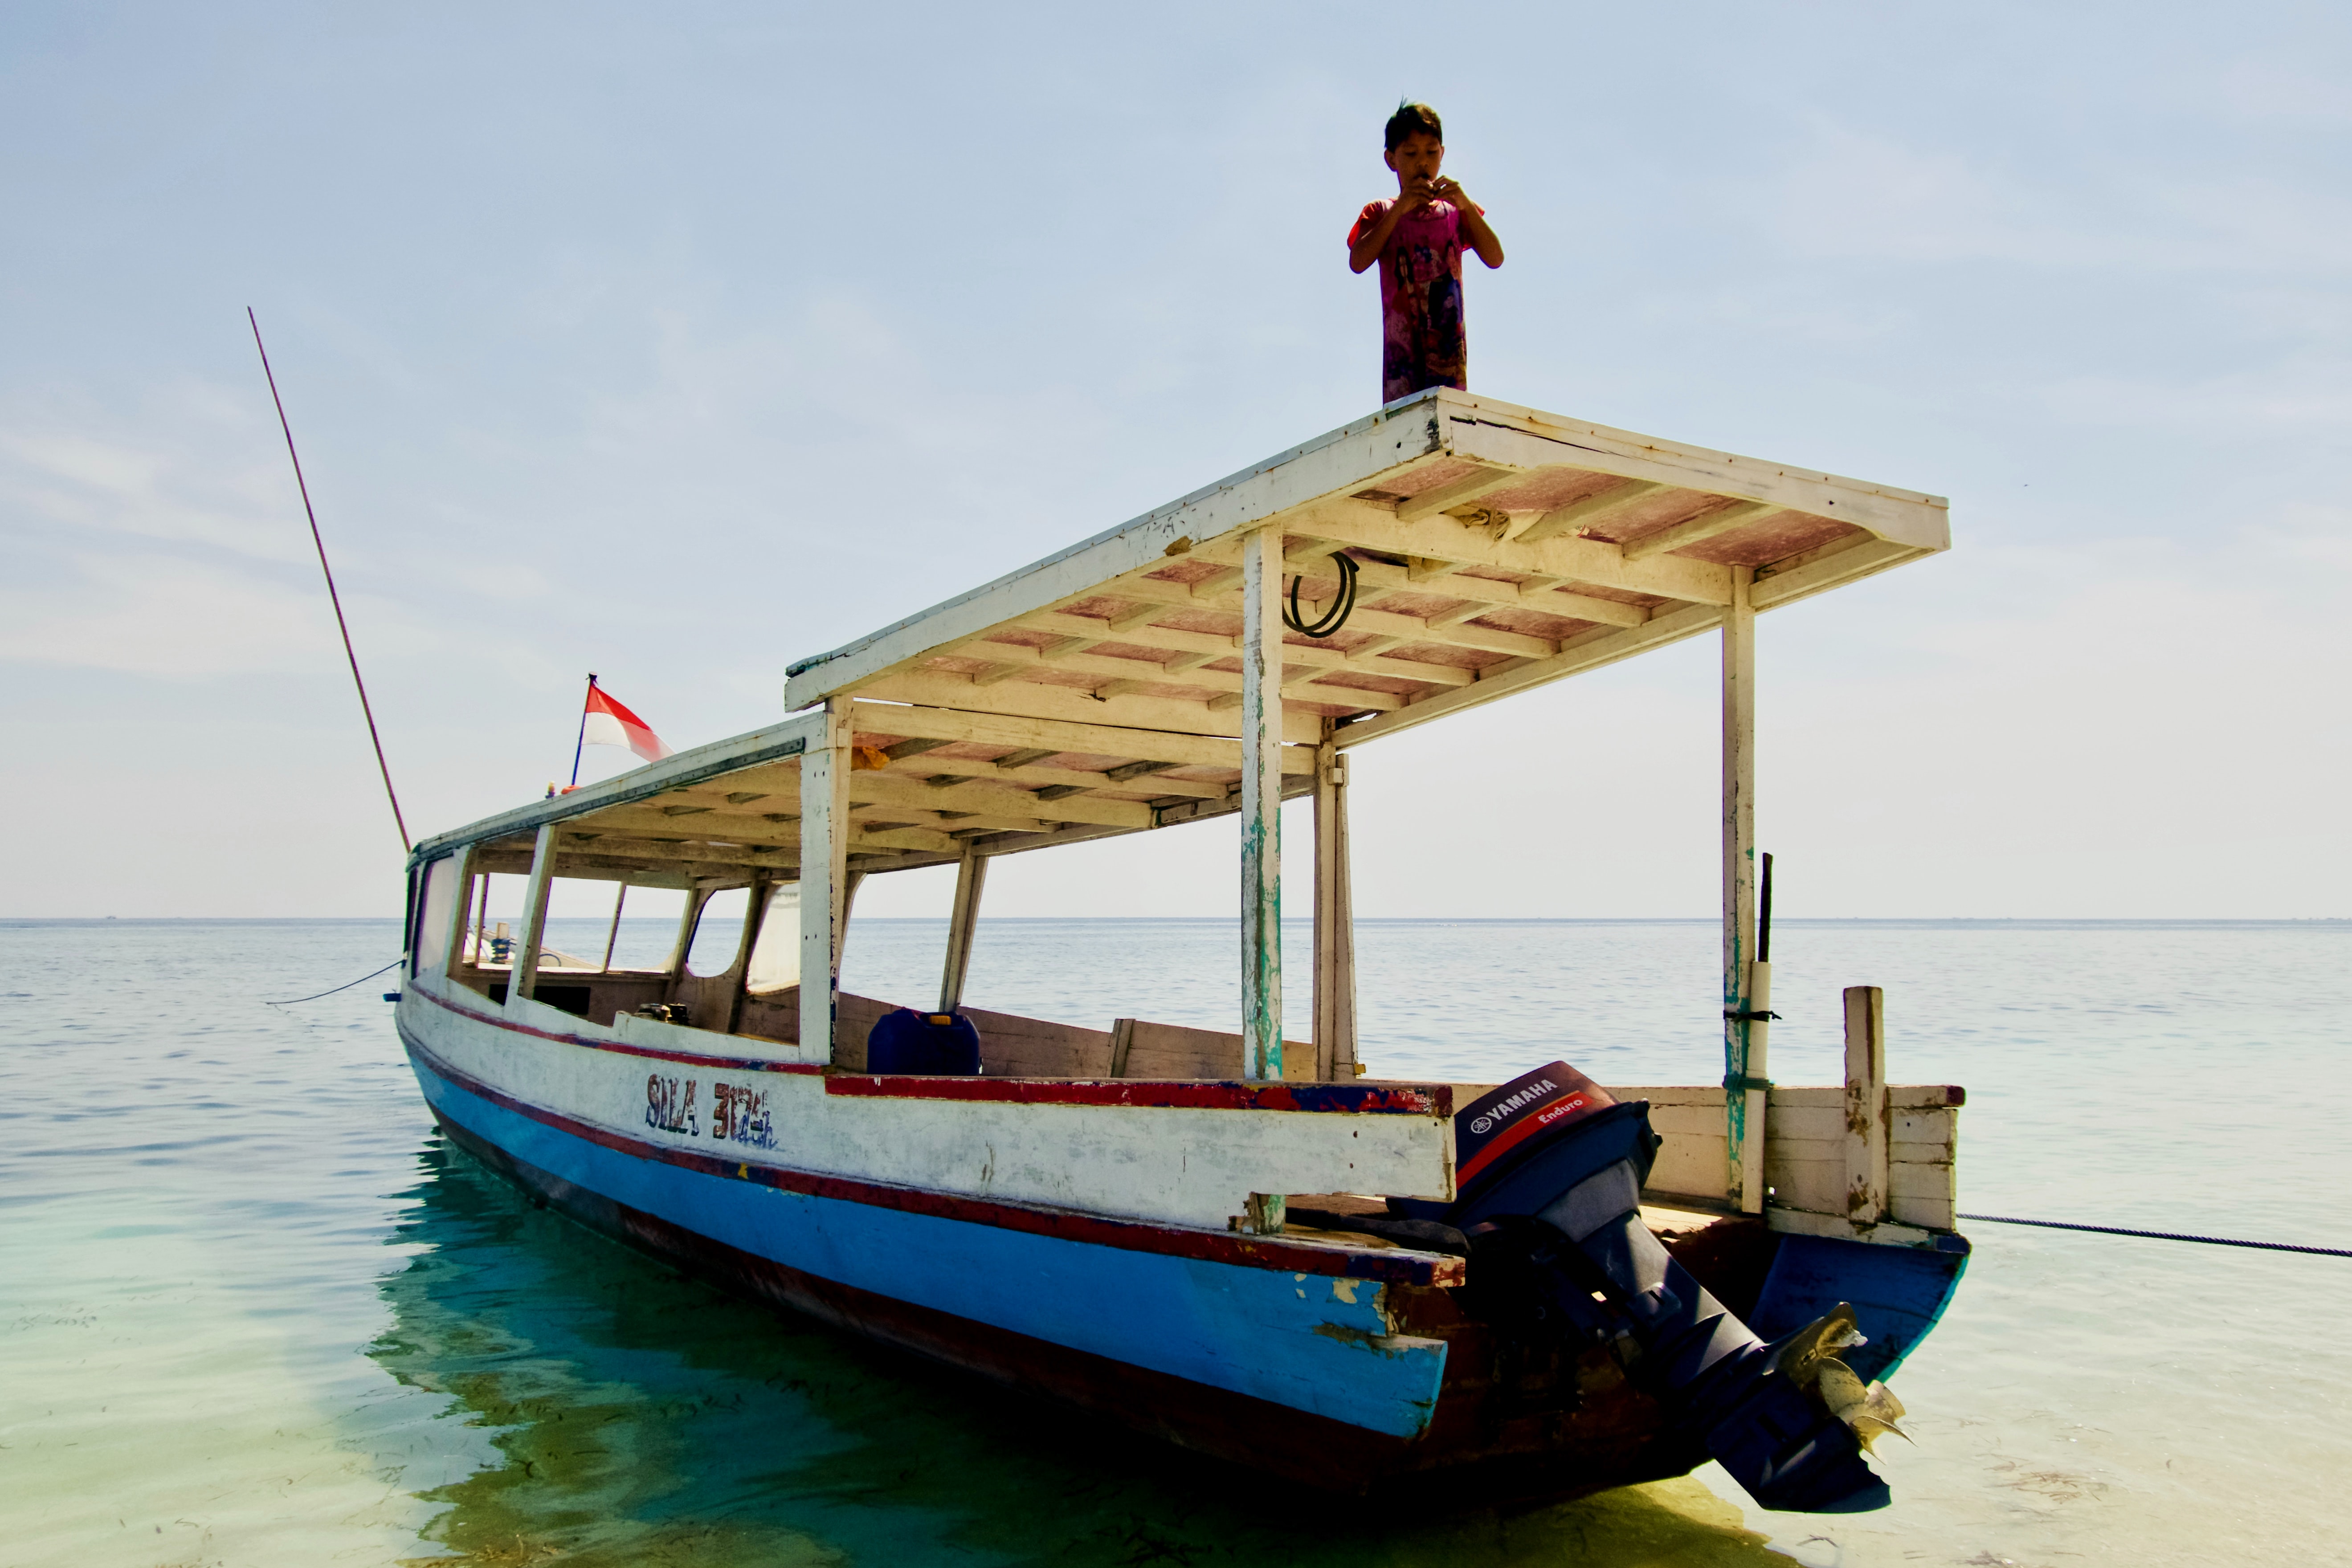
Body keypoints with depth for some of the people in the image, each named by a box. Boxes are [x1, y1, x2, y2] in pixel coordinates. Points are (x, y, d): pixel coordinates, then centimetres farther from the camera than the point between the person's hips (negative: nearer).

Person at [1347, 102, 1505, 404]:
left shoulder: (1455, 210, 18)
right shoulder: (1379, 212, 16)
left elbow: (1495, 259, 6)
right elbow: (1357, 262, -2)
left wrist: (1466, 204, -5)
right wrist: (1400, 208, -6)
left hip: (1447, 334, 1)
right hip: (1401, 335, -1)